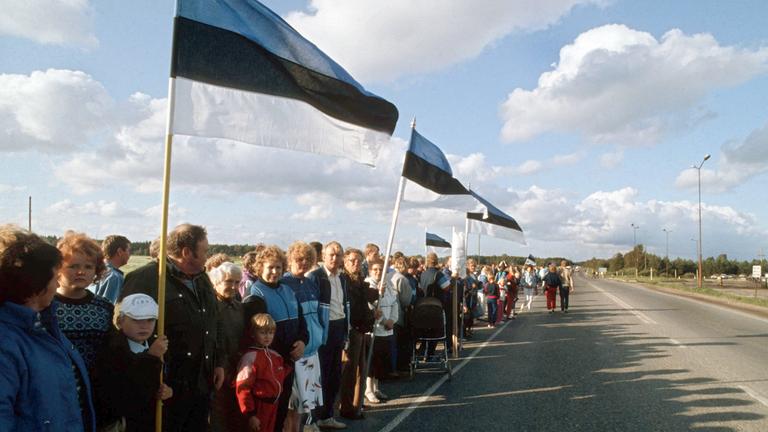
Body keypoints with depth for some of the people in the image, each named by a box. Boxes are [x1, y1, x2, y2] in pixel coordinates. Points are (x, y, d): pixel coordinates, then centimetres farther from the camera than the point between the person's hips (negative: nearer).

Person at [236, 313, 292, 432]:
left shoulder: (275, 356, 8)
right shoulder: (250, 357, -16)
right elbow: (243, 389, -18)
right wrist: (250, 415, -18)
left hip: (274, 406, 7)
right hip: (260, 407, -7)